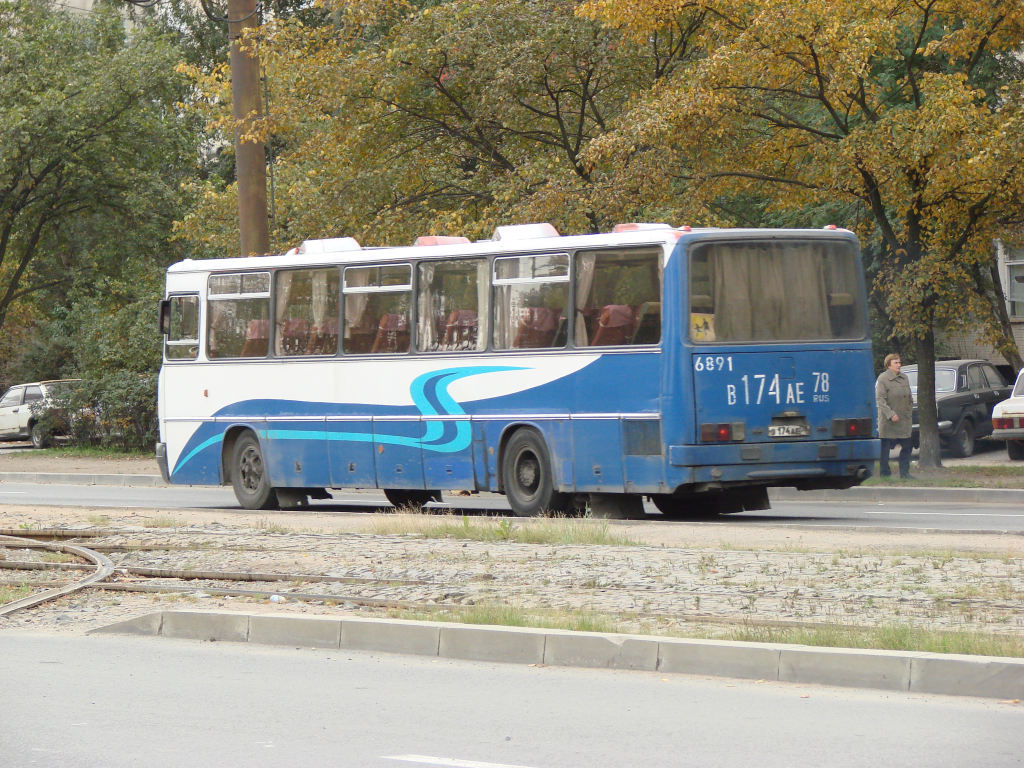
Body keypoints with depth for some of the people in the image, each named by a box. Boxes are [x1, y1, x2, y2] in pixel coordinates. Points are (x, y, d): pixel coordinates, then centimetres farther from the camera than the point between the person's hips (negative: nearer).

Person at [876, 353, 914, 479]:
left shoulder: (904, 378, 13)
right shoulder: (882, 379, -9)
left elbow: (909, 398, 22)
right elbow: (880, 400, -14)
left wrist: (910, 412, 14)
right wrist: (891, 414, -21)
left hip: (904, 420, 6)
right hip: (887, 421, -6)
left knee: (907, 446, 6)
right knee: (885, 448, -1)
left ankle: (904, 472, 16)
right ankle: (884, 473, 9)